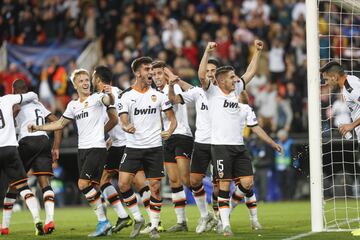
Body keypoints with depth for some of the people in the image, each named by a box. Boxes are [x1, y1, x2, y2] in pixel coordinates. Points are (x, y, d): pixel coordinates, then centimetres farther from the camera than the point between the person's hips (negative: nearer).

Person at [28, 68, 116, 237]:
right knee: (92, 188, 4)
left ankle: (103, 221, -10)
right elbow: (60, 124, 27)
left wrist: (109, 94, -50)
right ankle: (104, 223, 8)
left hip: (97, 147, -7)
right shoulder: (73, 105, 16)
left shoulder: (97, 98, -4)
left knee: (83, 184, -16)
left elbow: (109, 101, -27)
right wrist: (38, 127, 21)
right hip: (82, 149, 7)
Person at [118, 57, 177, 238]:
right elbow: (123, 120, -5)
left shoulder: (158, 95, 4)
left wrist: (169, 131, -13)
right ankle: (138, 219, 7)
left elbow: (172, 118, 8)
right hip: (133, 147, 0)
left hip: (154, 147, 0)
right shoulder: (126, 96, 1)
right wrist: (126, 127, -29)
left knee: (155, 187, -2)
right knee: (123, 184, -12)